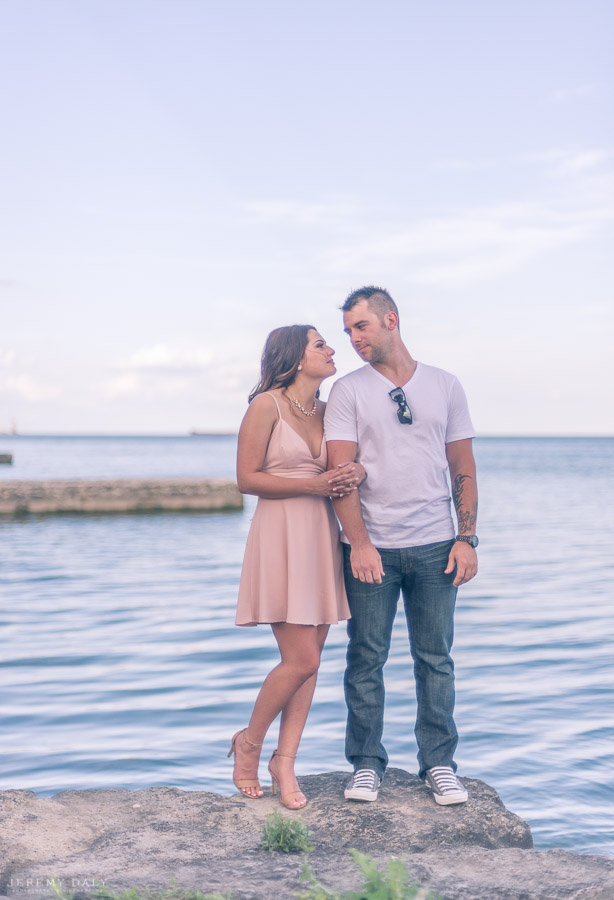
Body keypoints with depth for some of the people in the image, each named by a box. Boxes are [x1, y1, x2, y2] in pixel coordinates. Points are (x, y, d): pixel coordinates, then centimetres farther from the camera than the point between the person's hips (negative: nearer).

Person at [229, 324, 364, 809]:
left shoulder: (327, 411, 12)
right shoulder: (267, 405, -6)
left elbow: (340, 468, 19)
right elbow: (247, 478, -9)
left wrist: (352, 475, -5)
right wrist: (313, 484, -16)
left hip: (322, 537, 7)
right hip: (281, 536, -6)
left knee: (310, 658, 5)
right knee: (301, 659, -9)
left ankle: (285, 761, 15)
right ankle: (249, 742, 14)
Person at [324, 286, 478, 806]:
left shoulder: (444, 387, 8)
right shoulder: (348, 391, 2)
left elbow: (463, 470, 9)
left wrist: (467, 538, 1)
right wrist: (359, 543, -14)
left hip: (435, 547, 1)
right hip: (371, 549, -1)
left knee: (435, 658, 6)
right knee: (366, 659, 3)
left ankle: (439, 763, 17)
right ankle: (367, 763, 15)